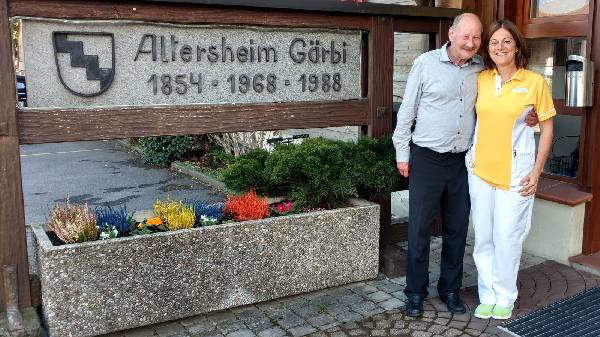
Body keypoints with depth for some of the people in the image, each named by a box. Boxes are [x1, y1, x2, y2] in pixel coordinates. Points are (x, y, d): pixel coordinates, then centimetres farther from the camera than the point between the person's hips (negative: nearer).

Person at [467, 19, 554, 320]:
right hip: (480, 168, 3)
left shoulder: (535, 82, -4)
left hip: (515, 171, -3)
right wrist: (471, 155, 6)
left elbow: (547, 128, 0)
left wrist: (536, 171, -5)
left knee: (507, 237, 1)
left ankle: (505, 297, 21)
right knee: (483, 236, 9)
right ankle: (487, 295, 24)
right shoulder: (480, 80, 5)